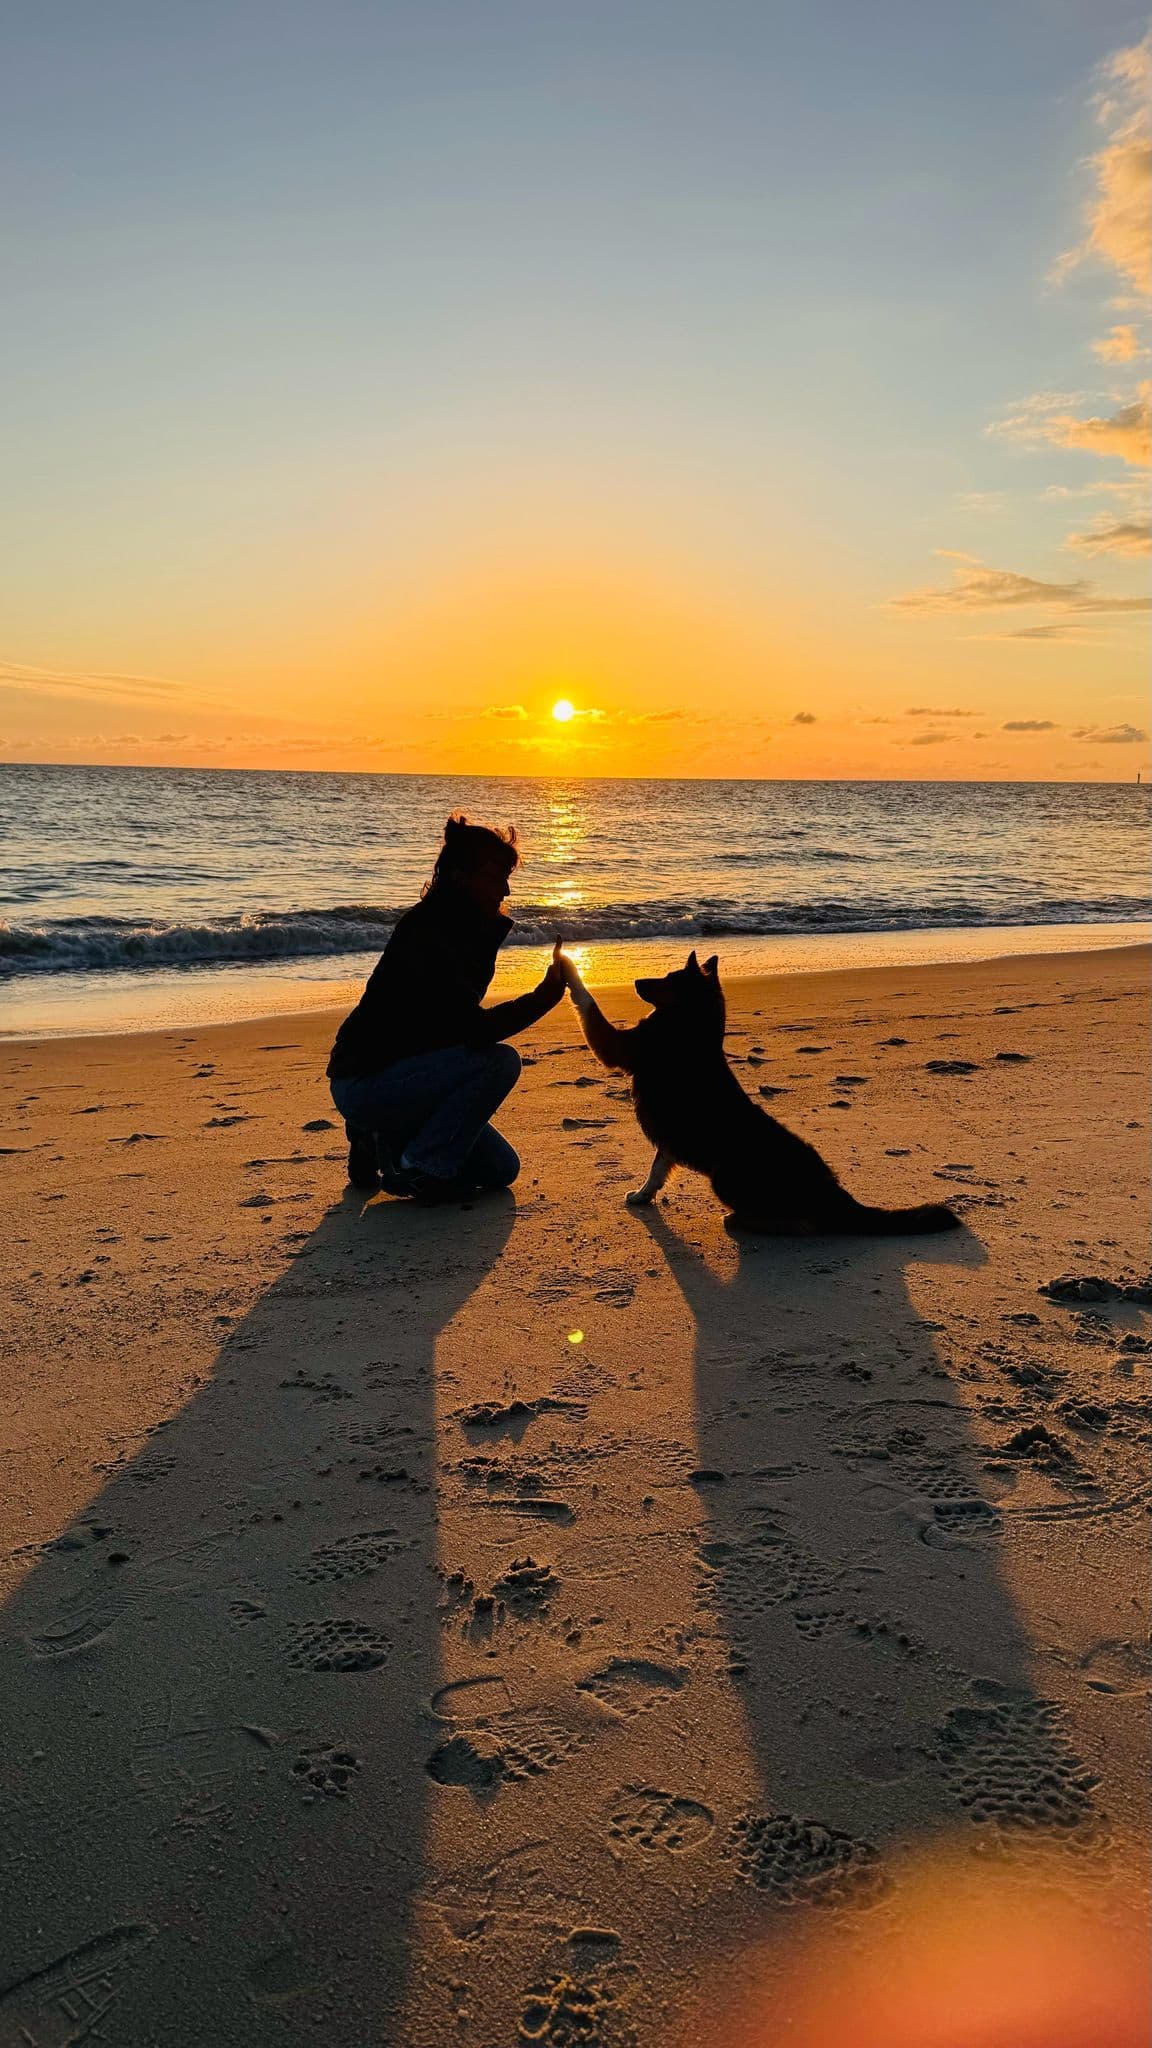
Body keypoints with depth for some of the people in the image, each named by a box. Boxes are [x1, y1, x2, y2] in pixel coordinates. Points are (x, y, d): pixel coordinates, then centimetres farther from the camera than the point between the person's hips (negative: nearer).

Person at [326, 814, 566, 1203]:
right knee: (500, 1061, -24)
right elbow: (473, 1030, -29)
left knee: (501, 1170, 7)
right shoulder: (427, 932, -22)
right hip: (363, 1083, -9)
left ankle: (383, 1140, 15)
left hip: (403, 1075, 9)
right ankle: (417, 1170, -13)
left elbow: (463, 1025, 10)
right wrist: (544, 996, -29)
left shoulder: (468, 931, 7)